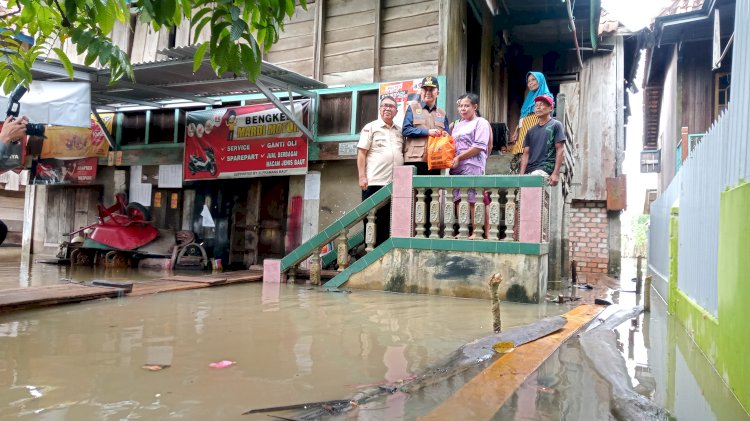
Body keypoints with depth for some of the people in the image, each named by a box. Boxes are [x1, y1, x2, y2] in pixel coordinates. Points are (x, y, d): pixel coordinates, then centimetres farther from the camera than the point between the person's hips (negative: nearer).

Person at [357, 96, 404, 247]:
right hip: (374, 181, -5)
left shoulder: (399, 130, 16)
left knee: (388, 217, 8)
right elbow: (361, 153, -2)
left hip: (395, 182, 5)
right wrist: (362, 177, -11)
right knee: (372, 217, 0)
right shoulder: (371, 127, 3)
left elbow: (403, 153, 20)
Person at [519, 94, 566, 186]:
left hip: (546, 168, -6)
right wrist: (521, 175, 2)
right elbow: (526, 153, 15)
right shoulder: (531, 131, 19)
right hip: (529, 170, 6)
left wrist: (556, 173, -12)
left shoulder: (556, 125, 4)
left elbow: (560, 150, -2)